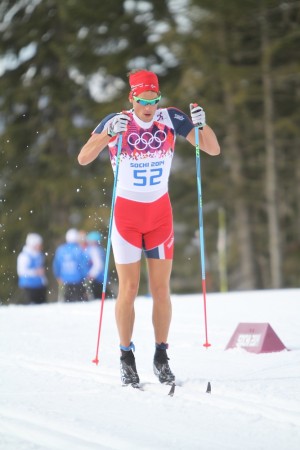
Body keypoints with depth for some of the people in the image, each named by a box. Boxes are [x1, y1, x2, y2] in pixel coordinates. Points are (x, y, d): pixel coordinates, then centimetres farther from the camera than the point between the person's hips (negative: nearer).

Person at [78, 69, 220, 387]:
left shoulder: (171, 119, -6)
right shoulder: (116, 122, -11)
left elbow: (213, 149, -4)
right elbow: (83, 159, -20)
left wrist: (201, 124, -23)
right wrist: (110, 133, -34)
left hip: (160, 212, 2)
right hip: (126, 213, -2)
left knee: (161, 289, 3)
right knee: (128, 289, -2)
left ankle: (161, 357, 12)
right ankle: (126, 358, 8)